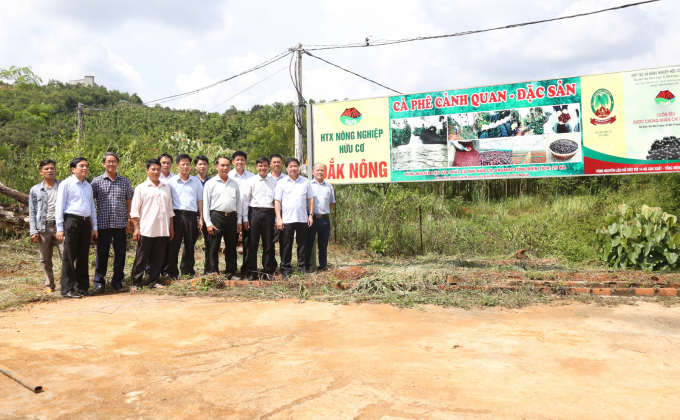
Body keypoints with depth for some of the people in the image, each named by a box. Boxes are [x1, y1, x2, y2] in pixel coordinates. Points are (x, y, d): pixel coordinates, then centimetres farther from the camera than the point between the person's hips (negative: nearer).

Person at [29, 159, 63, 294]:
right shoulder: (35, 190, 12)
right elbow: (32, 212, 10)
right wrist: (33, 231, 0)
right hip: (43, 228, 2)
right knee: (45, 260, 7)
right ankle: (49, 285, 17)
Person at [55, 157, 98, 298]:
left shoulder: (88, 186, 16)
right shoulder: (66, 184, -1)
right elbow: (59, 206, -4)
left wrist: (94, 227, 14)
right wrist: (60, 228, -9)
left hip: (85, 222, 6)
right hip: (71, 221, -6)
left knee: (83, 256, 10)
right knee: (69, 256, -1)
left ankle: (82, 286, 18)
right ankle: (67, 288, 5)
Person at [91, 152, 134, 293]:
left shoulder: (125, 181, 8)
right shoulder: (97, 181, 4)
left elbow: (129, 202, 10)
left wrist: (129, 221, 3)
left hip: (121, 223, 1)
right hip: (103, 224, -1)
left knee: (120, 253, 6)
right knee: (102, 254, 5)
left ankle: (117, 281, 18)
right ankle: (99, 282, 16)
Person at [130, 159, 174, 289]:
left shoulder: (166, 187, 14)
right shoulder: (141, 188, 2)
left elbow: (170, 209, 17)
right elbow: (134, 210, 0)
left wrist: (171, 227, 12)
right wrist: (136, 228, -7)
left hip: (163, 230, 4)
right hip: (146, 230, -4)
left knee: (158, 258, 7)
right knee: (141, 258, 1)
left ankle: (153, 281, 17)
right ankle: (136, 282, 10)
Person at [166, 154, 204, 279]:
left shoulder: (196, 181, 12)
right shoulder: (171, 181, 7)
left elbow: (200, 200, 12)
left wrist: (201, 217, 6)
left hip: (192, 216, 2)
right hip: (177, 215, -2)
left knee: (190, 245, 8)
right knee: (174, 244, -1)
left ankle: (187, 270, 21)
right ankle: (172, 273, 7)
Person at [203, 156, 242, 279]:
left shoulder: (234, 183, 13)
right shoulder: (210, 183, 3)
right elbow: (206, 204, 0)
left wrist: (239, 221, 8)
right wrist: (208, 223, -7)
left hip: (232, 217, 3)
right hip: (217, 217, -3)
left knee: (231, 247, 8)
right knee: (214, 247, 0)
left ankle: (231, 272, 17)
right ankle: (213, 272, 8)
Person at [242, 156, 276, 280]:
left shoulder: (274, 182, 9)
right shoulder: (250, 181, 5)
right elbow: (245, 200, 3)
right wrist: (245, 219, -3)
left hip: (269, 213, 2)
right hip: (254, 213, -1)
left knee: (269, 244, 6)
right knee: (252, 244, 2)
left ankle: (268, 271, 17)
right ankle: (251, 272, 11)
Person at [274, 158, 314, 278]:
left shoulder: (305, 182, 8)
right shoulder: (281, 183, 3)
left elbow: (310, 199, 12)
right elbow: (277, 201, 1)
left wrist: (311, 214, 4)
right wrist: (278, 218, -6)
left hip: (302, 218, 2)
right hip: (287, 219, -1)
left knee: (302, 244, 6)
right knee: (286, 245, 4)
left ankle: (302, 266, 17)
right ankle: (286, 268, 12)